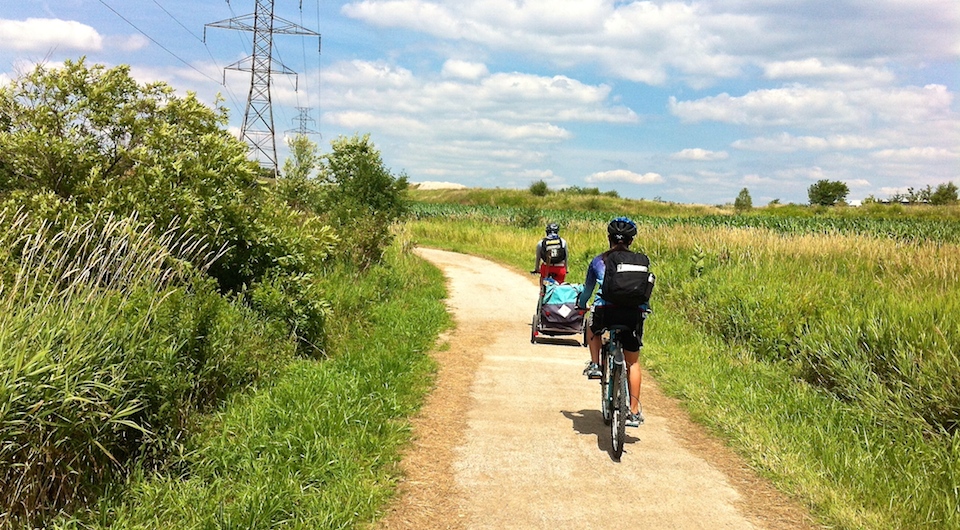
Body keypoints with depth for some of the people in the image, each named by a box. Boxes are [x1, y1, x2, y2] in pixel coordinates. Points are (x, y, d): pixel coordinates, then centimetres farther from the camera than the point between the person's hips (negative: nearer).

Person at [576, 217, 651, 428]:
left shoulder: (598, 261, 13)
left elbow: (588, 288, 25)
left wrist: (581, 305, 44)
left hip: (606, 312, -1)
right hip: (634, 313, 1)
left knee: (592, 328, 36)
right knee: (633, 363, 13)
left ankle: (595, 365, 22)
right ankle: (634, 412, 14)